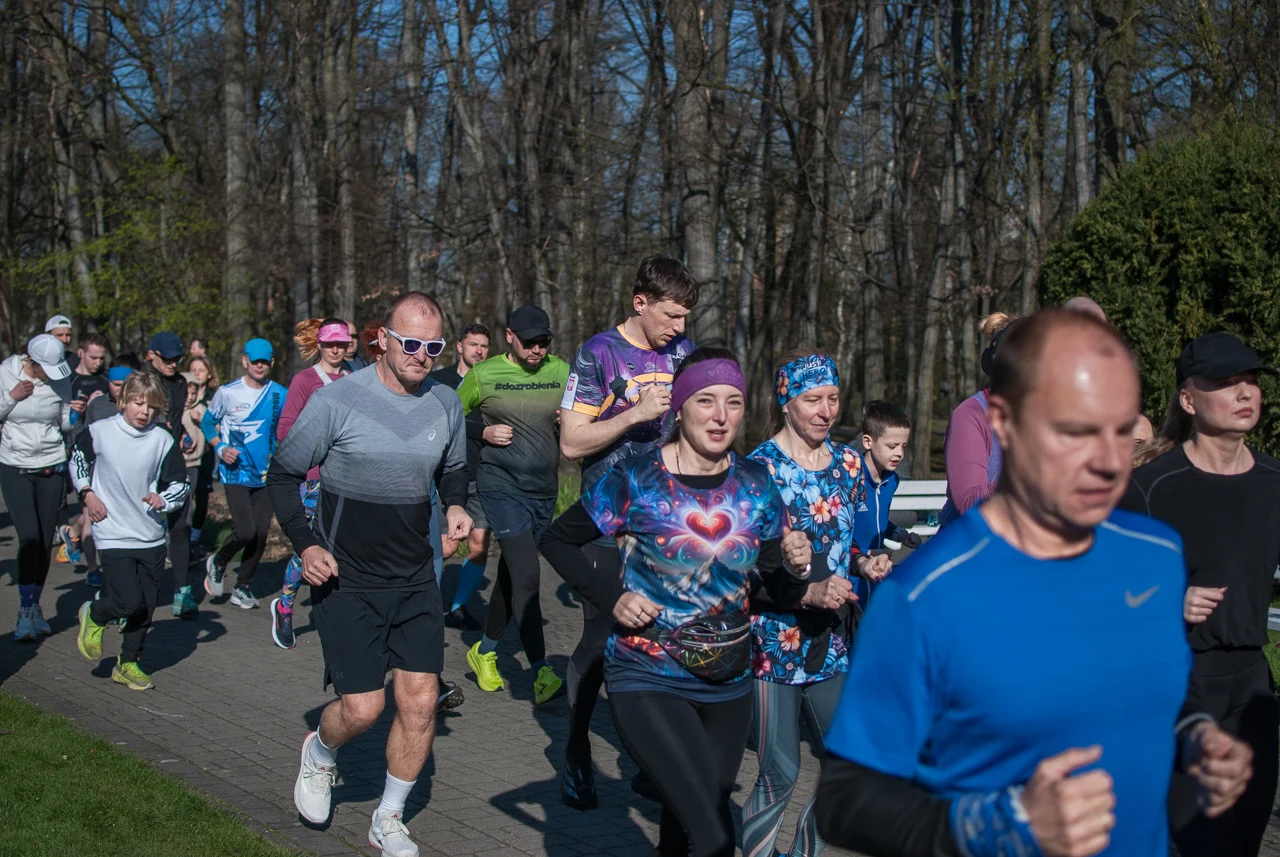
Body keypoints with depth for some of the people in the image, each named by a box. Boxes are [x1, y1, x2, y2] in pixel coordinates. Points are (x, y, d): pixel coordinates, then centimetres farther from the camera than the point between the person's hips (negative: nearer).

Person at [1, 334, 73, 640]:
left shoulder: (59, 380, -5)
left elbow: (65, 423, 4)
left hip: (51, 466, 2)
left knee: (46, 541, 4)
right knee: (30, 538, -13)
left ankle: (34, 607, 21)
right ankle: (26, 611, -2)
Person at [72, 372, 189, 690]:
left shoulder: (163, 440, -3)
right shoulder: (99, 432, -6)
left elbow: (180, 484, 5)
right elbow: (78, 461, 13)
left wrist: (163, 500, -14)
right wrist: (87, 494, 1)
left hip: (152, 538, 3)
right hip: (113, 536, -3)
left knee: (146, 607, 8)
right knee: (129, 602, -13)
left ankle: (128, 664, 27)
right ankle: (94, 616, 19)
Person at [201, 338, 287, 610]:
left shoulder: (281, 395, 2)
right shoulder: (227, 393, -3)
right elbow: (208, 422, 9)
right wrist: (220, 447, -7)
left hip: (266, 474, 3)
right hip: (236, 472, -3)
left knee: (261, 533, 2)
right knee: (245, 531, -14)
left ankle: (243, 586, 20)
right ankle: (218, 563, 17)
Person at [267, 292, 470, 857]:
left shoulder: (446, 404, 0)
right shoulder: (336, 401, -14)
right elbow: (283, 474, -3)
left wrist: (456, 506, -2)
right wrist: (305, 545, -14)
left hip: (416, 580, 4)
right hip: (346, 580, -4)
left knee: (420, 702, -1)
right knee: (363, 707, -6)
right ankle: (319, 755, 31)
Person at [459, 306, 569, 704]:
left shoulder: (561, 372, 6)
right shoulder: (483, 375, -4)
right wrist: (483, 434, -10)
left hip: (545, 490, 5)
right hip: (502, 487, -5)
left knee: (511, 576, 15)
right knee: (527, 576, -15)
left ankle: (484, 652, 33)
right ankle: (541, 671, -14)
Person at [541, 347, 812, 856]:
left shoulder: (755, 485, -2)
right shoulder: (636, 481, -12)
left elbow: (782, 598, 3)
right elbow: (557, 541, 0)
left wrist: (795, 569, -19)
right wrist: (610, 598, -12)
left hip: (729, 686, 5)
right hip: (649, 684, -5)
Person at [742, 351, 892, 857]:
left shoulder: (848, 463, 6)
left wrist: (865, 564, -2)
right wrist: (809, 593, -25)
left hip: (834, 642, 6)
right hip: (775, 641, -6)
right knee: (779, 776, -1)